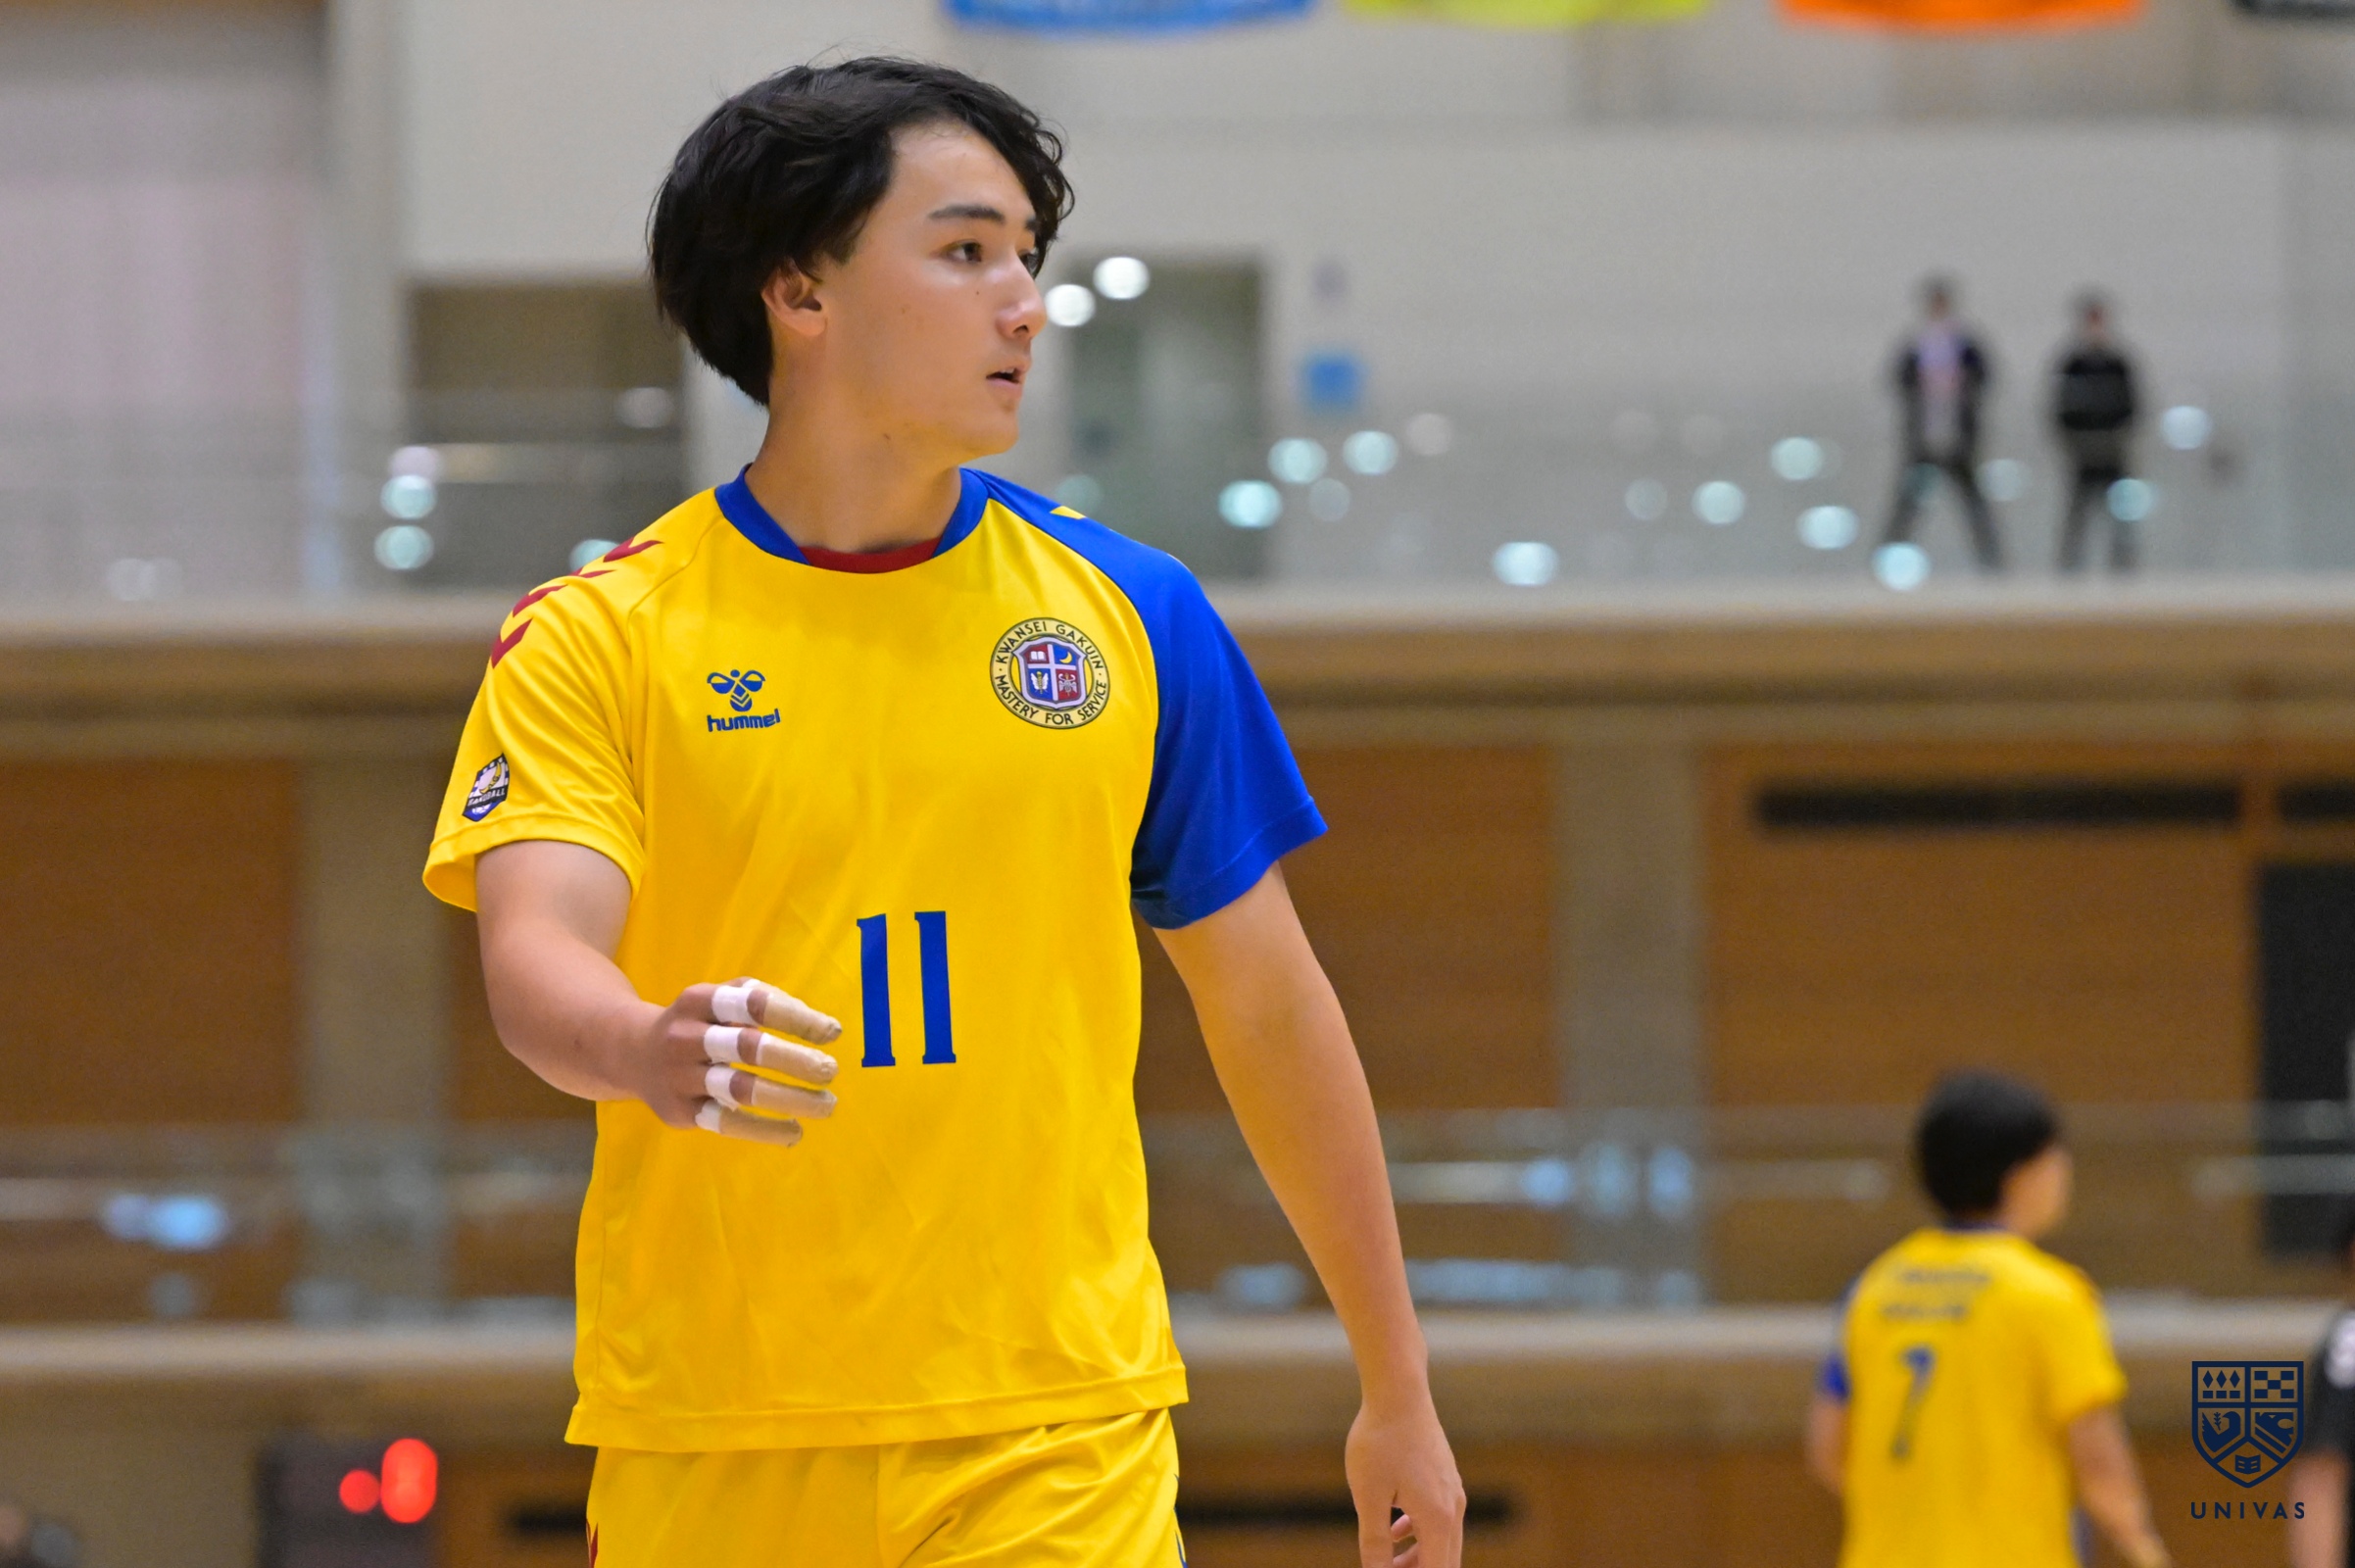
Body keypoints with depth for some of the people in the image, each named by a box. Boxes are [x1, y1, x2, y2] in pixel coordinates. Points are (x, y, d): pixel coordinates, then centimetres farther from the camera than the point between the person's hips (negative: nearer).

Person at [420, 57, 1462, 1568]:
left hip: (1053, 1444, 0)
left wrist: (1399, 1395, 15)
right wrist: (649, 1050, -38)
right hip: (706, 1447, 0)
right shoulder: (596, 639, 1)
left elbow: (1269, 1010, 13)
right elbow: (537, 957, -14)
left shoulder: (1132, 615, 7)